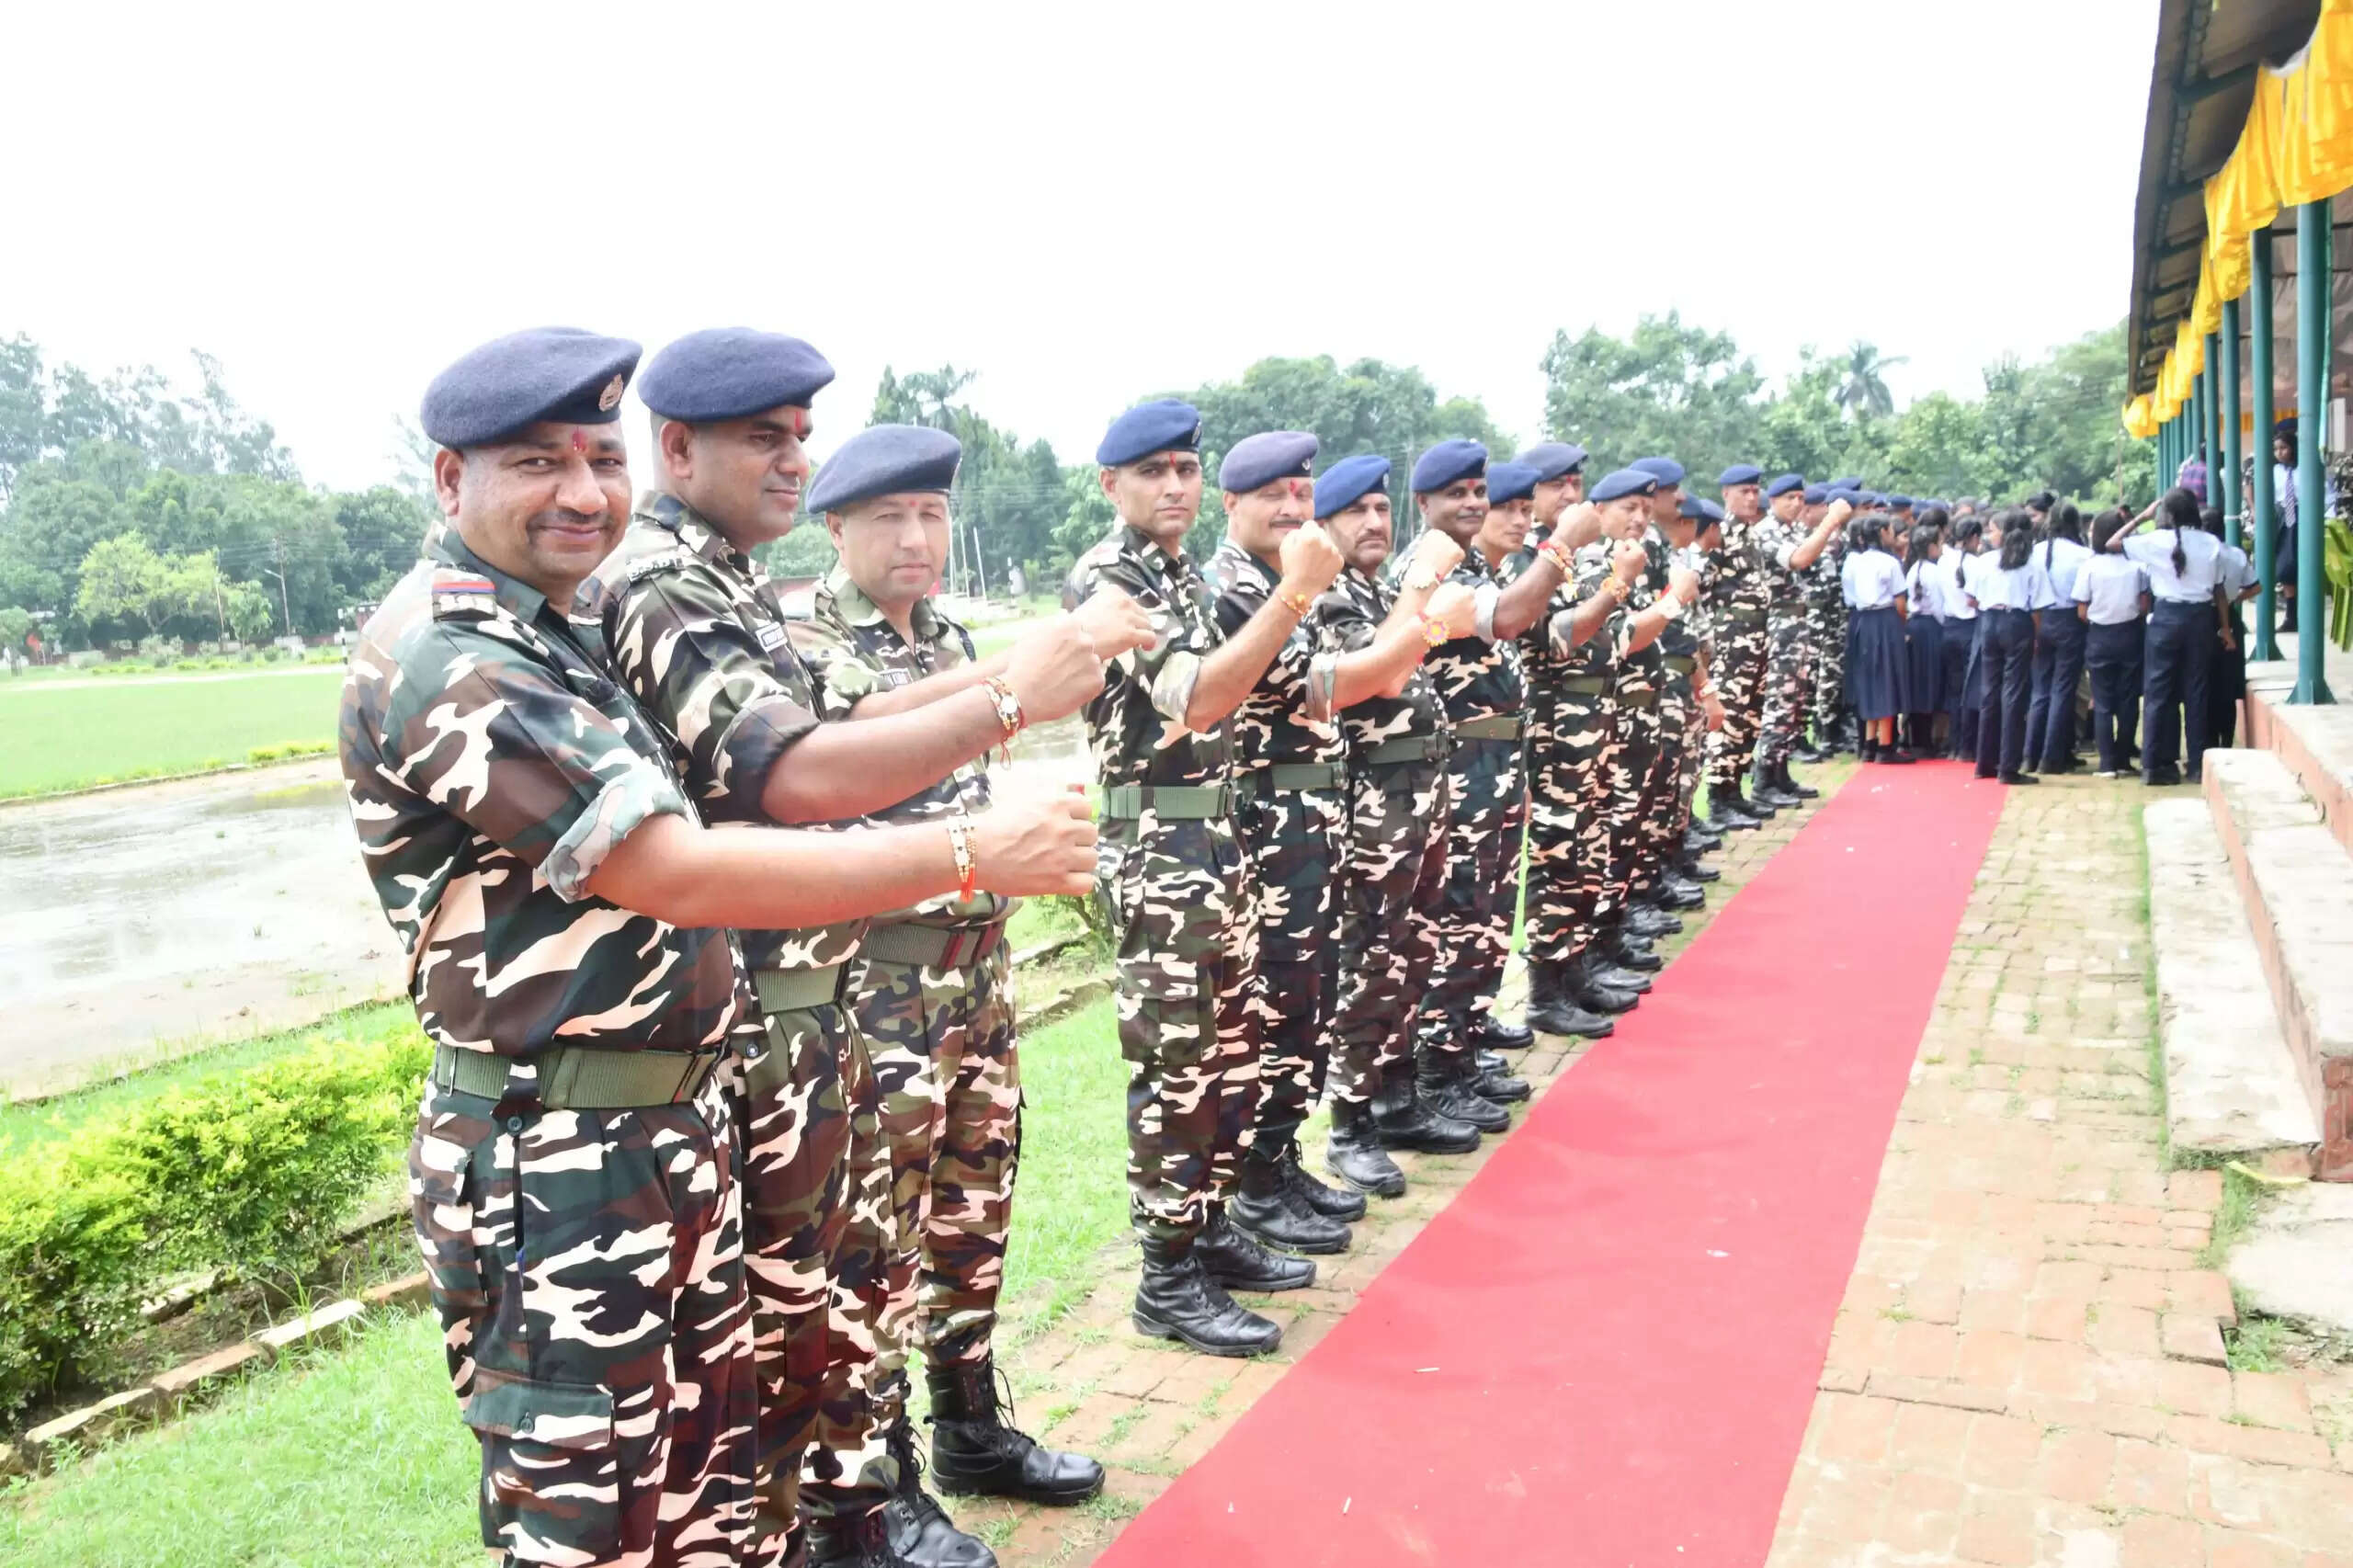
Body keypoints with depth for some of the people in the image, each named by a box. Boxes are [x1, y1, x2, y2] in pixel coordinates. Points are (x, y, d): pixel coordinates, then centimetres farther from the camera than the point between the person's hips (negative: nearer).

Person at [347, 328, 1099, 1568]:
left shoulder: (555, 634, 11)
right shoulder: (444, 661, -20)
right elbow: (679, 875, -26)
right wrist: (973, 853, -22)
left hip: (680, 1123, 9)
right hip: (556, 1164, -9)